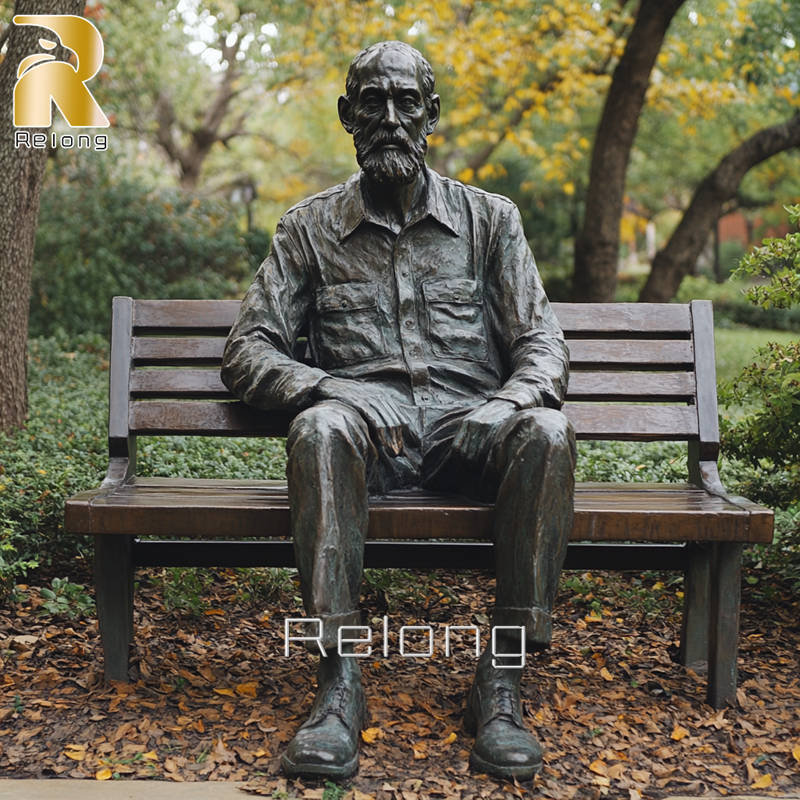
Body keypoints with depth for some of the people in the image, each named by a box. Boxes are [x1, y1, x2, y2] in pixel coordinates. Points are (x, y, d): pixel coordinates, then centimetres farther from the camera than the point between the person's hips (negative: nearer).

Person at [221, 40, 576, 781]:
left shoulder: (488, 218, 15)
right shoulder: (310, 227, 14)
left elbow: (542, 345, 9)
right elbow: (246, 352, 8)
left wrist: (505, 406, -15)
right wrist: (330, 389, -12)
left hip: (467, 417, 1)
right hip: (366, 415, 0)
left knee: (547, 433, -33)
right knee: (318, 429, -36)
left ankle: (500, 680, -25)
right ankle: (338, 680, -31)